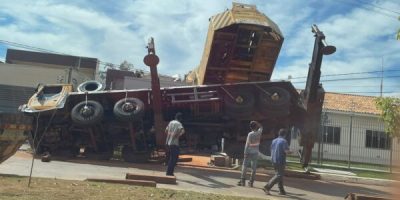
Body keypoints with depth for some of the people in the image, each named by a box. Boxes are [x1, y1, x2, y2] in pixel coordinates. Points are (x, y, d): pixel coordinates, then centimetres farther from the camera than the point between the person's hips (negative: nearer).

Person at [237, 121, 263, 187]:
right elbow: (261, 127, 24)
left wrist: (245, 153, -10)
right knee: (253, 168, 6)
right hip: (255, 153, 4)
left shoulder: (250, 134, -11)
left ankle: (242, 181, -1)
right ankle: (251, 182, 7)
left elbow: (247, 144, -13)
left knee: (244, 166, 2)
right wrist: (256, 123, 10)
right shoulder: (259, 133, 1)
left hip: (249, 152, -4)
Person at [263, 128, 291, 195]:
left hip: (273, 160, 8)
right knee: (279, 175, -4)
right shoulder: (284, 141, -11)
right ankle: (267, 187, -15)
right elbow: (286, 151, -18)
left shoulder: (274, 140, 10)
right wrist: (289, 151, 3)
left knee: (279, 174, 17)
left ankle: (281, 190, 21)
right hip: (280, 161, -8)